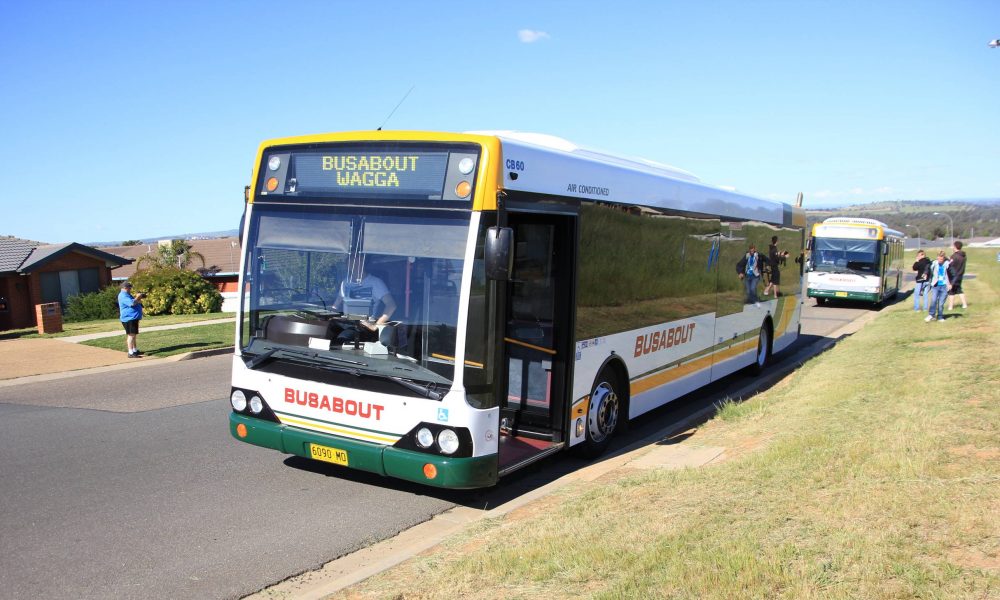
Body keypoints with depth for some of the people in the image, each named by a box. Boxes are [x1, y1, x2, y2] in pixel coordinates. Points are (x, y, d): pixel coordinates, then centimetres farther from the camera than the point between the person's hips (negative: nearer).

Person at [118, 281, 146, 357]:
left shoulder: (126, 295, 20)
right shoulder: (123, 296, -14)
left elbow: (134, 302, 32)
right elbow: (132, 303, -26)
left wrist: (138, 299, 14)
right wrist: (138, 297, -12)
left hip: (133, 318, 11)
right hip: (129, 318, -11)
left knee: (134, 335, 17)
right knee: (131, 335, -13)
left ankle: (135, 350, 27)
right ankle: (131, 353, -16)